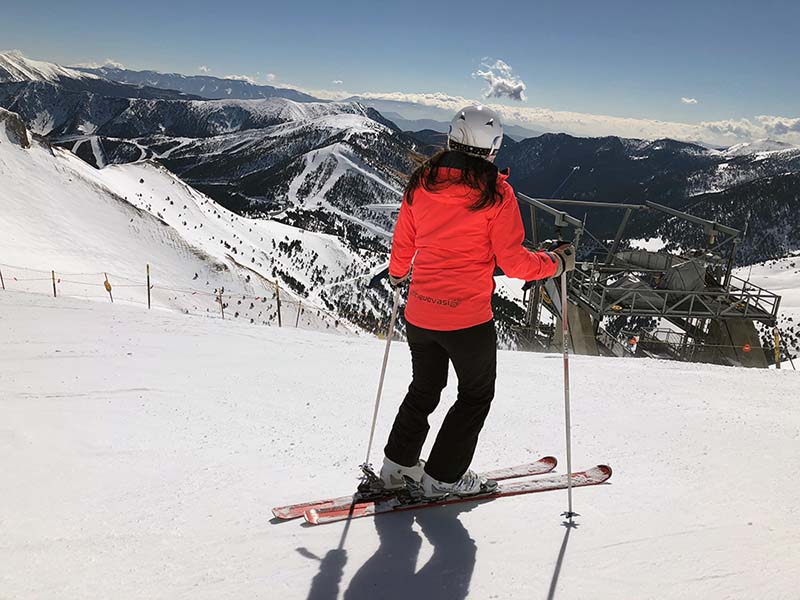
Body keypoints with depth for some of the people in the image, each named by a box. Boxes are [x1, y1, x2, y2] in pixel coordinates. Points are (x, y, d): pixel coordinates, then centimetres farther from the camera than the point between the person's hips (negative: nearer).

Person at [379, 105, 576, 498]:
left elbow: (402, 242, 12)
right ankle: (443, 477, 23)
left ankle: (398, 464, 34)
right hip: (468, 318, -5)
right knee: (476, 395, 18)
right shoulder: (495, 192, -12)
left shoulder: (421, 182, 1)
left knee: (425, 388, 26)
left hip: (418, 313, 5)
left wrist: (398, 274, 32)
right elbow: (513, 261, -12)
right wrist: (556, 263, 5)